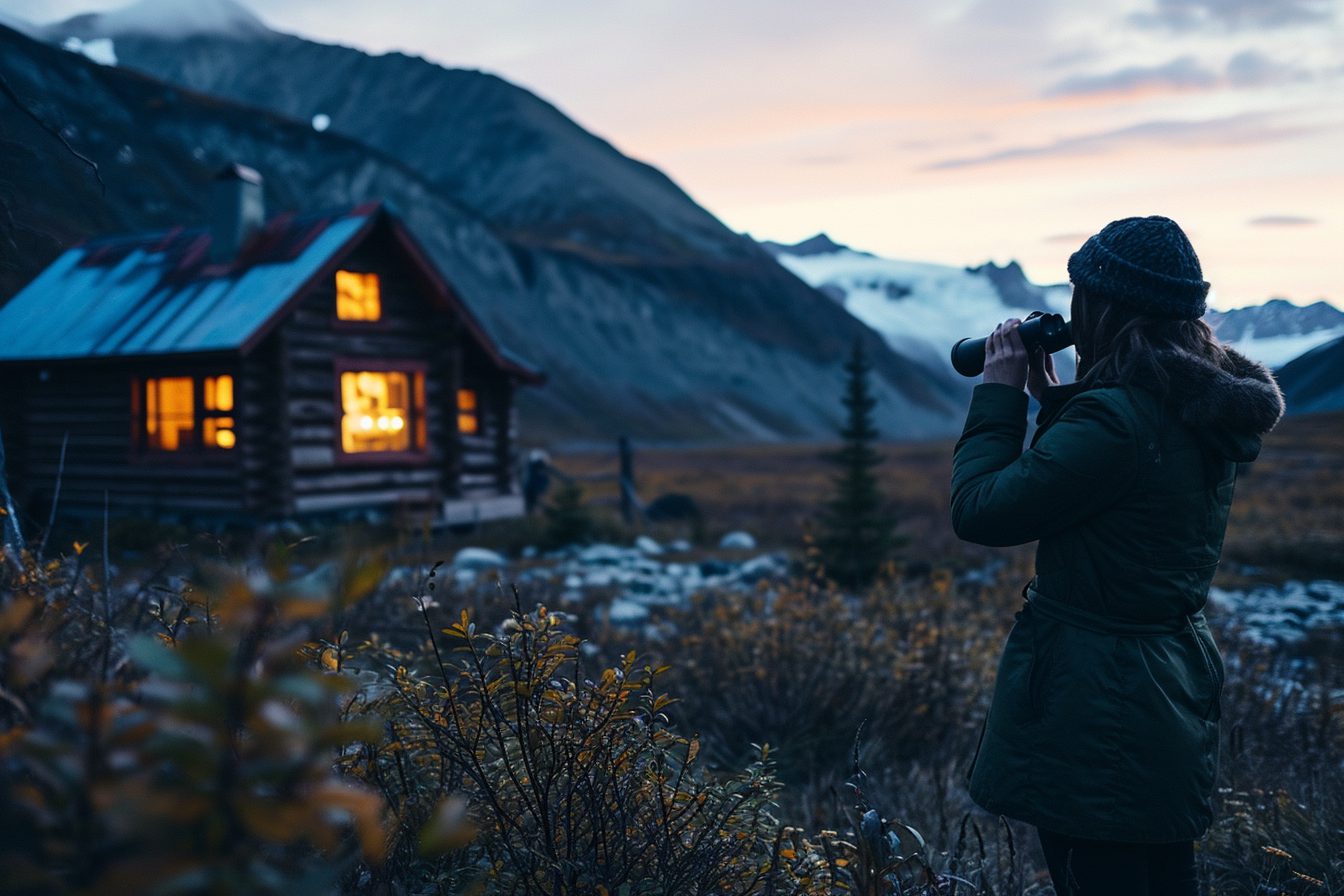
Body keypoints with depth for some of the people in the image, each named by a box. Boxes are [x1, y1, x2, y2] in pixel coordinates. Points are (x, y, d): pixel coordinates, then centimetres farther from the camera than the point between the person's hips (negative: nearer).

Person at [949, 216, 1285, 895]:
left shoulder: (1115, 418, -26)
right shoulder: (1201, 413, 5)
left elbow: (979, 511, -21)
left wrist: (1000, 392, -11)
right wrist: (1049, 397, 9)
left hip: (1098, 708, -10)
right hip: (1175, 689, 10)